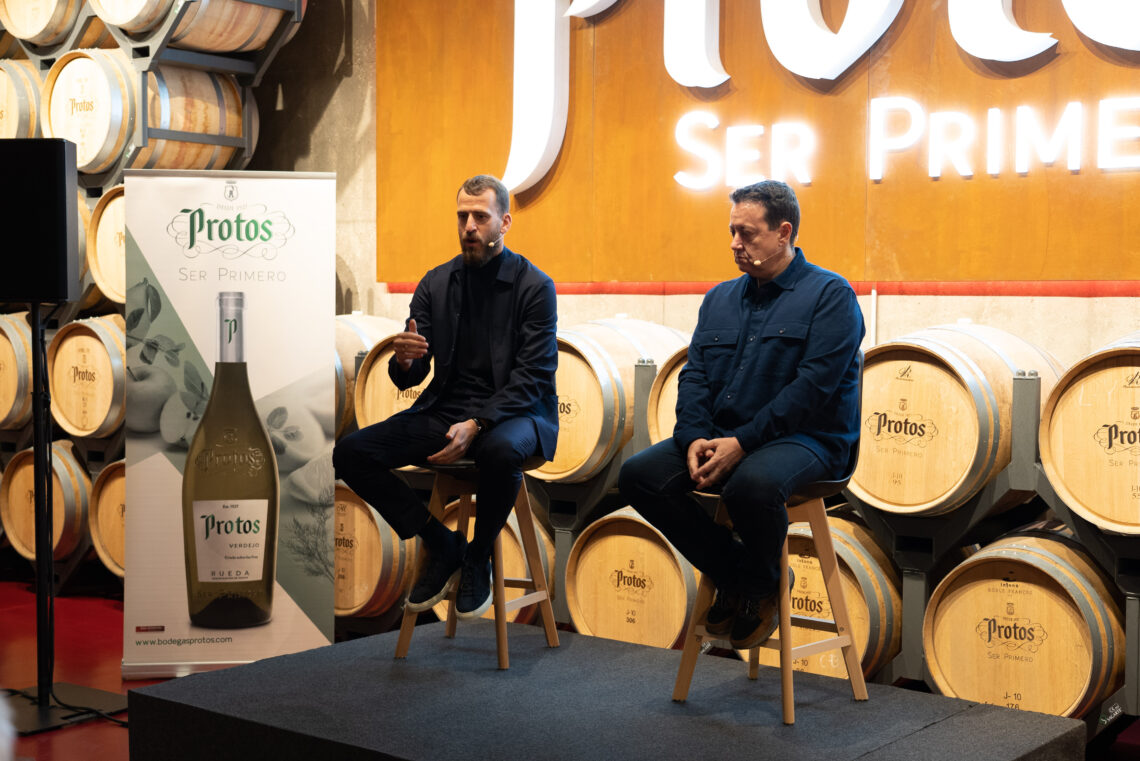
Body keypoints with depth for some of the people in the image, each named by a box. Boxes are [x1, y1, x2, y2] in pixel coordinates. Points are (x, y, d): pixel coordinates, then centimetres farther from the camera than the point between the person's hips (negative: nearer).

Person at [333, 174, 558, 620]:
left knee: (499, 450, -40)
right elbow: (407, 380, 7)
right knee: (349, 453, -15)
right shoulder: (436, 283, 8)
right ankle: (441, 546, 2)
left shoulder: (535, 287, -4)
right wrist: (404, 361, -19)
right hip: (444, 410, 5)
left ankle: (478, 557, -10)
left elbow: (534, 377, -11)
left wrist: (476, 425, -25)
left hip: (511, 415, -4)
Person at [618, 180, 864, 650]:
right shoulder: (720, 298, 17)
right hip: (721, 437, 7)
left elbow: (813, 386, -16)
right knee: (638, 475, -14)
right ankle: (733, 573, 3)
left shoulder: (830, 294, -4)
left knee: (752, 484, -39)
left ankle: (763, 586, -4)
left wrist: (742, 442, -22)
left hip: (805, 439, -6)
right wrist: (695, 437, -10)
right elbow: (694, 375, 11)